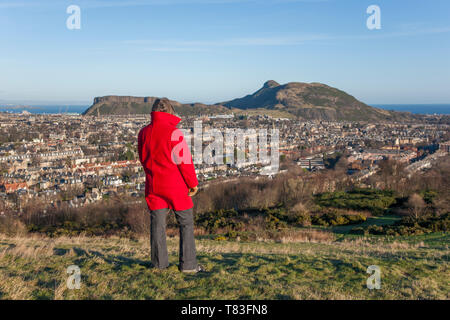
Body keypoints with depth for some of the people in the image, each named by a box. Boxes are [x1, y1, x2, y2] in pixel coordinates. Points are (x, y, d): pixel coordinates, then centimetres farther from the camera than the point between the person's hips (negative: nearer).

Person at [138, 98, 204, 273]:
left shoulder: (144, 133, 4)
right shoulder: (174, 132, -14)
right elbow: (184, 160, -13)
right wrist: (193, 183, -4)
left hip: (153, 185, 5)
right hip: (175, 186, -5)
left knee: (157, 224, 10)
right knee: (186, 223, 6)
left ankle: (159, 263, 16)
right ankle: (188, 264, 7)